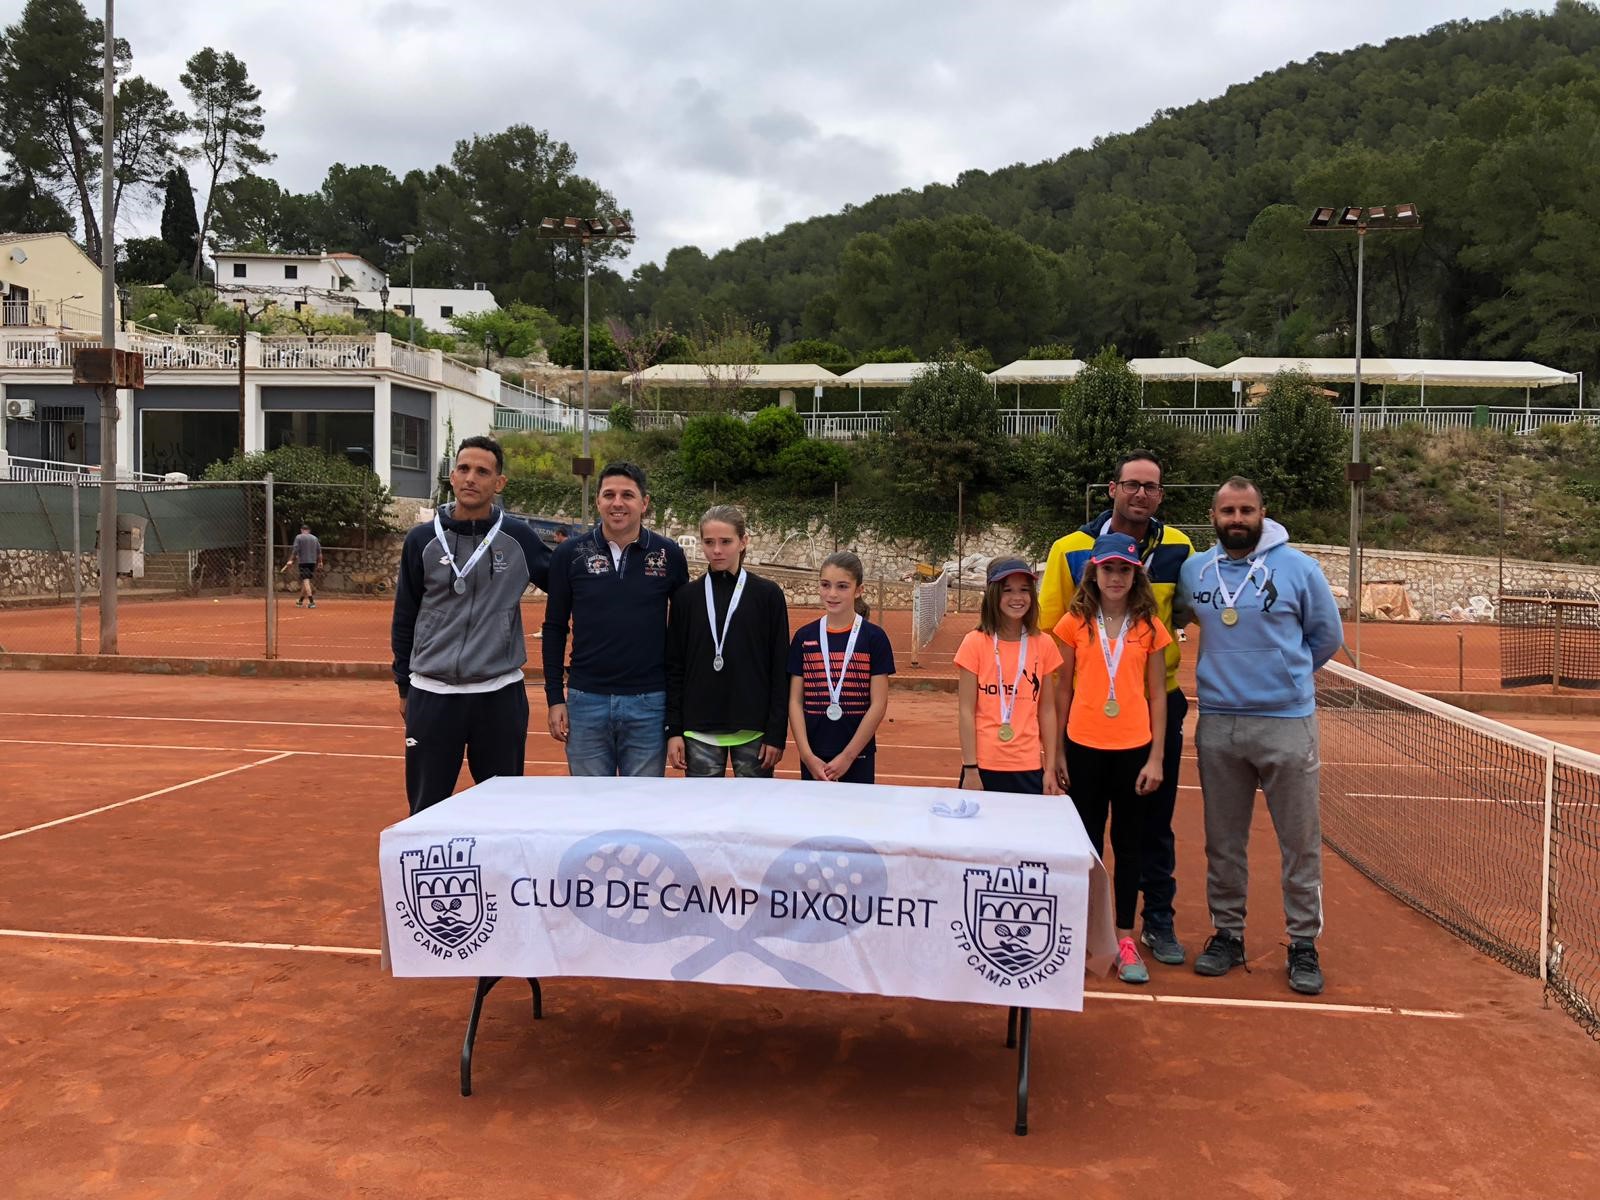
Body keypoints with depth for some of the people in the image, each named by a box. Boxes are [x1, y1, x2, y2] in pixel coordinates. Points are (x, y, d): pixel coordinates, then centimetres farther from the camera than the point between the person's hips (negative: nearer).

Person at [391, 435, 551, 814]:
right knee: (426, 809, 8)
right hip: (431, 695, 1)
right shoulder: (423, 540, 3)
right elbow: (404, 619, 9)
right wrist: (404, 686, 10)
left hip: (501, 695, 0)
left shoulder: (519, 538, 0)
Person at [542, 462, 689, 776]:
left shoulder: (669, 555, 0)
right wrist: (555, 697, 2)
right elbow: (554, 628, 6)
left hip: (649, 703, 0)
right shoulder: (570, 554, 0)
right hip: (586, 702, 1)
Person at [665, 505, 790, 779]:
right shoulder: (686, 596, 4)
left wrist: (777, 733, -5)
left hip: (753, 730, -1)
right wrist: (673, 729, 0)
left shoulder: (768, 594, 0)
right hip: (700, 730, 1)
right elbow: (674, 667, 6)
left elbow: (780, 669, -1)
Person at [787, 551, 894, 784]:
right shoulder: (804, 637, 3)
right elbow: (795, 701, 2)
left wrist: (847, 756, -9)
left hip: (858, 755, -2)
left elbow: (878, 704, -5)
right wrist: (807, 755, -7)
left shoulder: (874, 638, -3)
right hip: (813, 757, 2)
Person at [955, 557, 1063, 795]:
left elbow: (1047, 710, 6)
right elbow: (967, 711, -5)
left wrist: (1050, 769, 4)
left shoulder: (1044, 645, 3)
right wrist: (970, 769, -8)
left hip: (1028, 768, 2)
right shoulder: (975, 643, -5)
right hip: (983, 767, -2)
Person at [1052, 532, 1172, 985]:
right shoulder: (1075, 623, 0)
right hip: (1084, 748, 0)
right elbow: (1063, 690, 4)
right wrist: (1056, 752, 2)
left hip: (1133, 749, 0)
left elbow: (1156, 695, 2)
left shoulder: (1149, 627, 0)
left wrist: (1156, 758, -2)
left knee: (1129, 844, 8)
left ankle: (1124, 938, 19)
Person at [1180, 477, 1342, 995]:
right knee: (1223, 841, 11)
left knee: (1301, 841, 2)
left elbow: (1327, 636, 8)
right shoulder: (1193, 571, 4)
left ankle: (1303, 943, 15)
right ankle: (1227, 933, 24)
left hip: (1287, 723, -3)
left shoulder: (1298, 568, -4)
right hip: (1217, 724, 3)